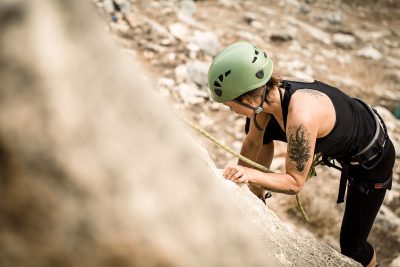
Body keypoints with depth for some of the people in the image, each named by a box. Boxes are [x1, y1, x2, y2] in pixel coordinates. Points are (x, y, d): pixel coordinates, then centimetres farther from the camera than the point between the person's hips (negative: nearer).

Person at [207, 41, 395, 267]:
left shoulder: (300, 118, -42)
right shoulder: (267, 94, -19)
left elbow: (295, 183, -31)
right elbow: (253, 143, -3)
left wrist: (251, 175, -43)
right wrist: (240, 179, 4)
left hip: (374, 158, -7)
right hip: (346, 136, 8)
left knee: (351, 247, 1)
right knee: (260, 128, 13)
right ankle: (257, 198, 32)